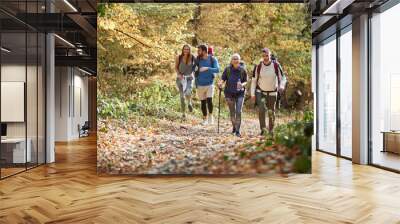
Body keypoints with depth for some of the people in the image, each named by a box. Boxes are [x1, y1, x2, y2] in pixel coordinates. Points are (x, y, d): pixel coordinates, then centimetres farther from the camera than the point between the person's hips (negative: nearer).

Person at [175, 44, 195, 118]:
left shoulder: (192, 57, -6)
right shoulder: (178, 57, -5)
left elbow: (194, 66, 10)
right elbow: (176, 67, 4)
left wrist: (192, 73, -4)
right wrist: (179, 74, -11)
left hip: (189, 78, -1)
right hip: (180, 78, 1)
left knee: (188, 92, -27)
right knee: (182, 96, 3)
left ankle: (189, 103, 7)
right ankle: (183, 113, 17)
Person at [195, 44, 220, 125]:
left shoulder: (212, 59, -6)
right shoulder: (198, 59, 0)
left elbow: (217, 70, -16)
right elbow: (195, 70, 14)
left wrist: (207, 68, -25)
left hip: (209, 84, -2)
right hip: (200, 84, 2)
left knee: (209, 100, -16)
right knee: (203, 102, 7)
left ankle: (210, 116, 7)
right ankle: (205, 118, 22)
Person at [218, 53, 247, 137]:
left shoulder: (242, 70, -4)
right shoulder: (227, 69, -4)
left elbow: (246, 81, 1)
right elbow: (223, 79, 1)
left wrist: (242, 85, -20)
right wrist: (220, 83, -21)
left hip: (240, 93, -1)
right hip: (229, 93, 1)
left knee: (239, 112, -10)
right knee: (232, 112, 11)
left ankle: (238, 131, -2)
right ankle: (234, 127, 34)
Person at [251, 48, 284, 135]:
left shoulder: (276, 65, -12)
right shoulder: (258, 66, -11)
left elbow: (281, 77, -3)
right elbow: (254, 80, -3)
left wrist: (280, 86, -24)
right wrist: (252, 93, -7)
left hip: (272, 92, 1)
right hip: (260, 92, -1)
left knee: (271, 112, 9)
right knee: (261, 109, -22)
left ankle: (271, 131, 25)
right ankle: (263, 128, -14)